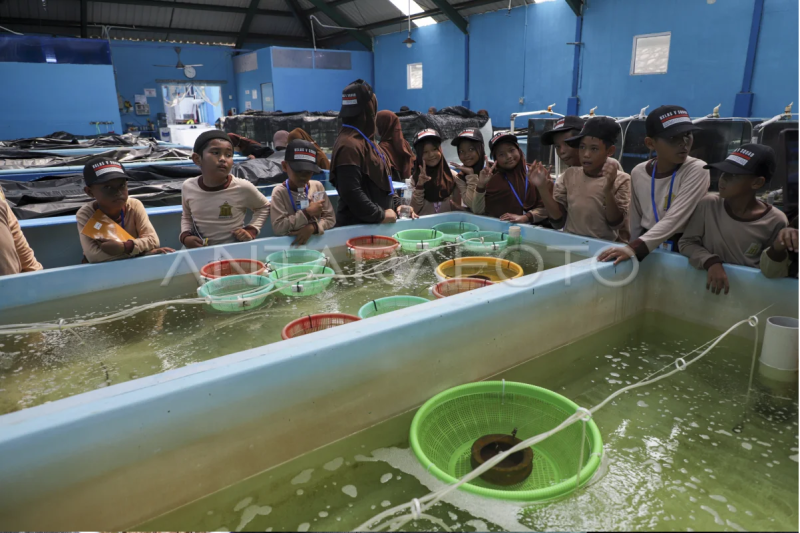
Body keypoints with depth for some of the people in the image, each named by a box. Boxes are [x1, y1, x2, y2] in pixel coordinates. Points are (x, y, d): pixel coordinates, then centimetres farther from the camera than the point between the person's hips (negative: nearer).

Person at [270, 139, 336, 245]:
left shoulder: (318, 186, 4)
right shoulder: (279, 192, -5)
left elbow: (330, 218, 4)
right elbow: (278, 227, -14)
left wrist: (313, 227, -13)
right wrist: (307, 213, -14)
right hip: (290, 243, -3)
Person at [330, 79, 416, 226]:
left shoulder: (364, 139, 12)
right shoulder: (349, 145, -20)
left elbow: (382, 181, 19)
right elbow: (351, 193, -28)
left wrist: (397, 205, 7)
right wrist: (380, 216, -20)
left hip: (376, 224, 9)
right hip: (358, 226, -9)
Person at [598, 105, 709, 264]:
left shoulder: (697, 170, -9)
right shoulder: (638, 173, 1)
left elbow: (675, 220, -20)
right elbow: (636, 221, 9)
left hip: (682, 251, -3)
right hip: (644, 250, 3)